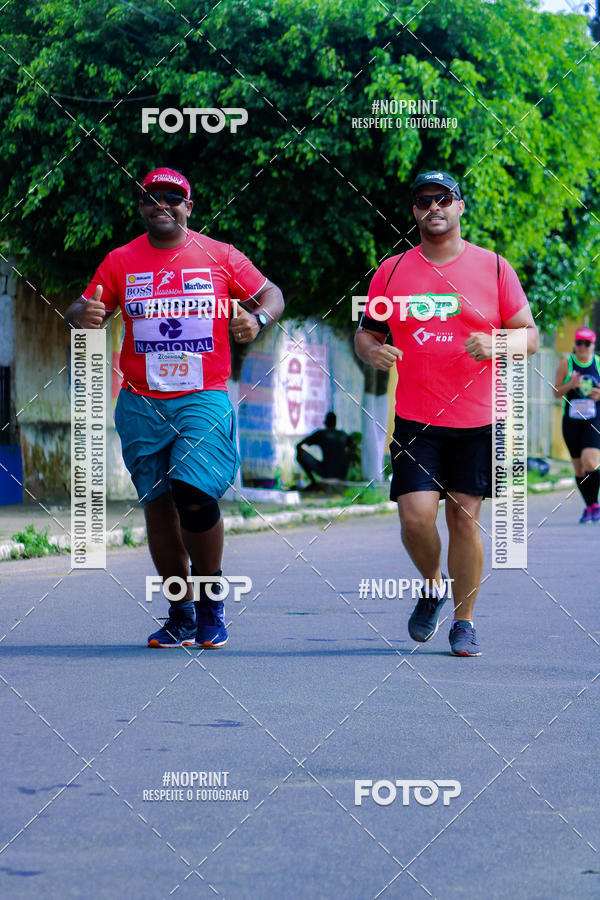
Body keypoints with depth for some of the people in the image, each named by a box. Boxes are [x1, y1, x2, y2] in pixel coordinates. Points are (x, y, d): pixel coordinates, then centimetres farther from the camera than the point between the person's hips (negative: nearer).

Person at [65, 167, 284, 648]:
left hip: (204, 399, -2)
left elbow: (271, 294, 12)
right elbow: (81, 311, 9)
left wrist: (258, 318, -10)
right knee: (158, 505, 4)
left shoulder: (221, 257, 4)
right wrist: (85, 315, -16)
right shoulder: (121, 261, 8)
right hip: (142, 405, 3)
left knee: (195, 496, -16)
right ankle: (180, 614, 15)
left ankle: (211, 600, 5)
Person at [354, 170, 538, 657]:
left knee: (464, 517, -1)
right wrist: (372, 350, -10)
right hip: (415, 418, 1)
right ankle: (434, 586, 20)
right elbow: (366, 331, 14)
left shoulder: (494, 268, 3)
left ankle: (464, 621, 13)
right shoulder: (392, 271, 6)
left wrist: (495, 346, -16)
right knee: (416, 515, -10)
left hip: (478, 419, -1)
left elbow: (530, 336, 5)